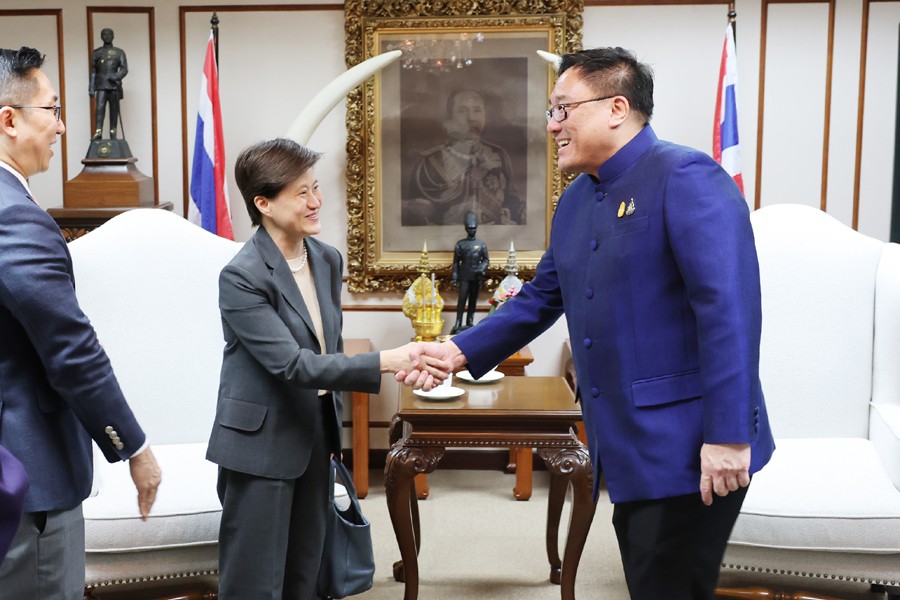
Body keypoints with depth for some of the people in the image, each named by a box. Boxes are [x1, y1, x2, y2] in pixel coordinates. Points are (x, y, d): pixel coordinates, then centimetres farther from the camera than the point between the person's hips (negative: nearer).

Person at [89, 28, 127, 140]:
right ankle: (98, 132, -21)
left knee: (114, 109, 1)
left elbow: (124, 69, 1)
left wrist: (116, 77, -19)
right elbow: (93, 72, 11)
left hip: (114, 85, 0)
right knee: (100, 107, -14)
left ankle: (113, 133, 6)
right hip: (101, 85, 0)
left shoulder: (119, 53, 11)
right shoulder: (97, 53, 13)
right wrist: (91, 88, 4)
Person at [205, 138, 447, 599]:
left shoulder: (328, 259, 3)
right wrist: (386, 361, -30)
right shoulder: (242, 276, -19)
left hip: (315, 436, 7)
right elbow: (291, 365, -25)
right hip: (261, 444, -6)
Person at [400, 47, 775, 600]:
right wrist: (461, 352, 9)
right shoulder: (576, 200, 11)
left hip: (687, 450, -8)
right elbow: (540, 300, 18)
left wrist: (729, 435, -24)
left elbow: (729, 309, -21)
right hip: (626, 450, 8)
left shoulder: (686, 177, -15)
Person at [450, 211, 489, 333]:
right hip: (464, 276, -2)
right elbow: (456, 261, 3)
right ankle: (458, 323, -9)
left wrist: (482, 268, -12)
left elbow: (486, 260, 8)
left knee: (473, 300, 7)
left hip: (476, 277, 2)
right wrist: (454, 275, -5)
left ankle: (470, 322, 14)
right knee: (462, 299, -8)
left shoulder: (481, 244, 7)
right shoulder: (460, 244, 3)